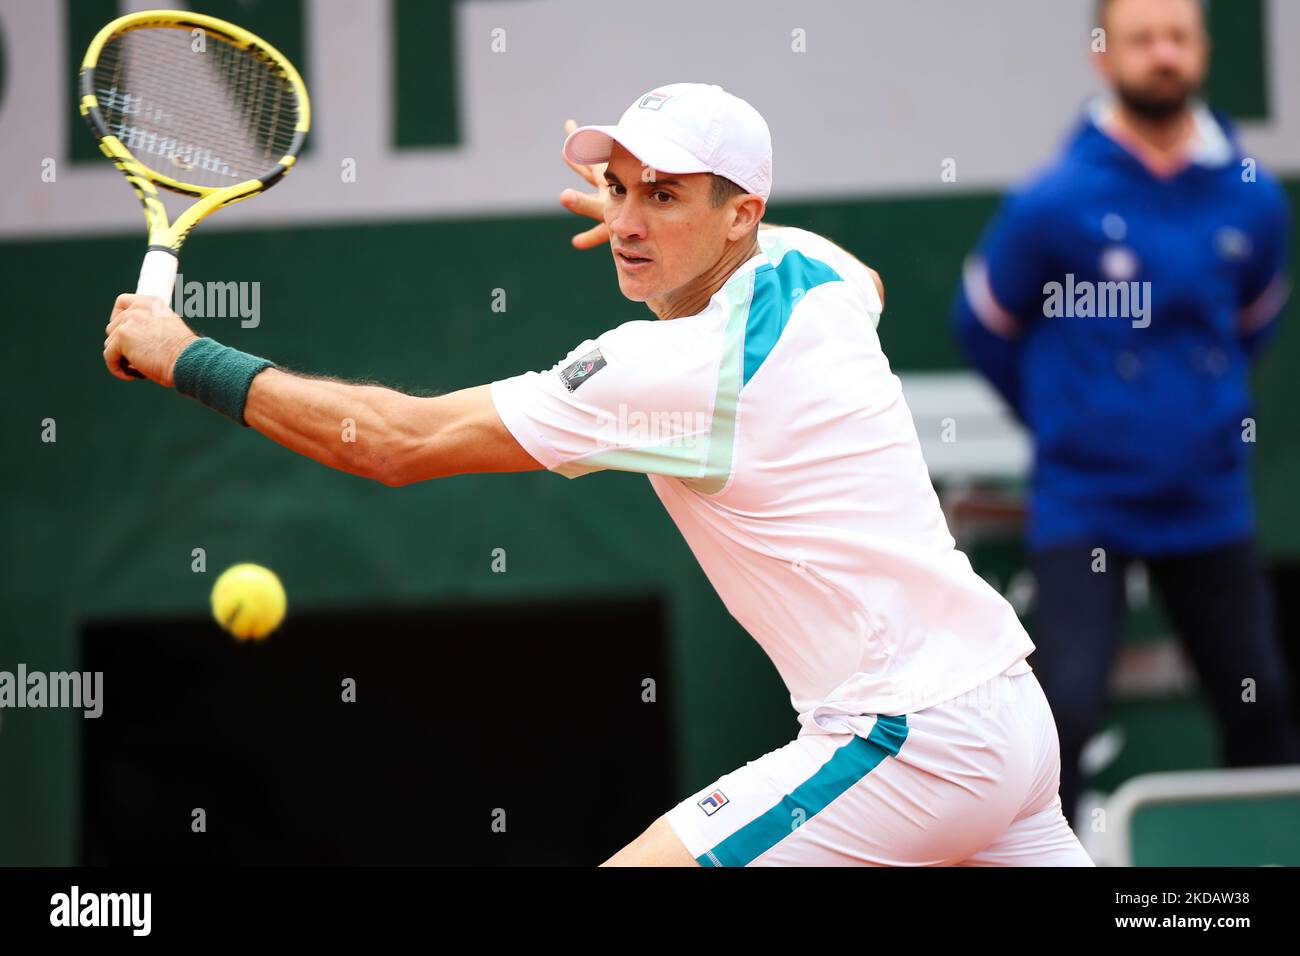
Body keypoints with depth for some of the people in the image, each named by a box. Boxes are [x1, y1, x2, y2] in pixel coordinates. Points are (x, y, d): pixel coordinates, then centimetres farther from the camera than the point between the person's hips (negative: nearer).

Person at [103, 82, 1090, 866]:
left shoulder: (676, 369, -16)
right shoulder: (809, 266, 7)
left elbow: (392, 442, -14)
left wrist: (186, 356, -4)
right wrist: (657, 234, 36)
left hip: (907, 739, -10)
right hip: (1011, 705, 10)